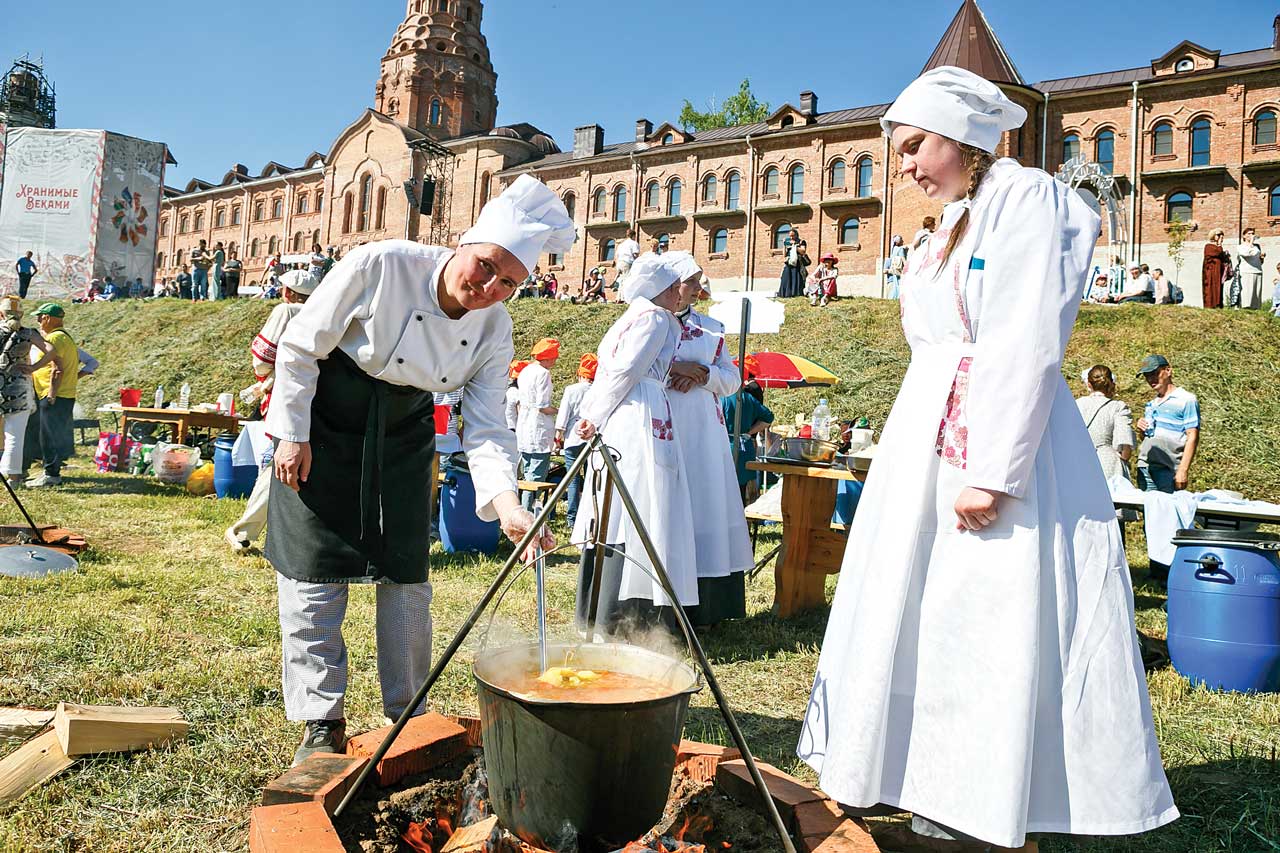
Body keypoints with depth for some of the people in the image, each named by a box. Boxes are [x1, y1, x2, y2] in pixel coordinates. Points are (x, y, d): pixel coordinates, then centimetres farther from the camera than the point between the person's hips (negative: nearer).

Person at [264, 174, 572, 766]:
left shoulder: (494, 329, -13)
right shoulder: (380, 267, -26)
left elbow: (485, 426, -15)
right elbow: (301, 347, -16)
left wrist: (507, 504, -31)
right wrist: (293, 436, -12)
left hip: (403, 435, 4)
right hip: (325, 422, -3)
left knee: (406, 576, 5)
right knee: (314, 573, -1)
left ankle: (408, 717, 22)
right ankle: (322, 724, 15)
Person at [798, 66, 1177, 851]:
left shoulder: (1026, 198, -7)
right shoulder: (958, 221, 20)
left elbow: (1028, 346, -17)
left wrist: (991, 470, -22)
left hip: (999, 445, -9)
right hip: (932, 441, 9)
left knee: (995, 627, -3)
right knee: (923, 616, 12)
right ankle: (914, 779, 25)